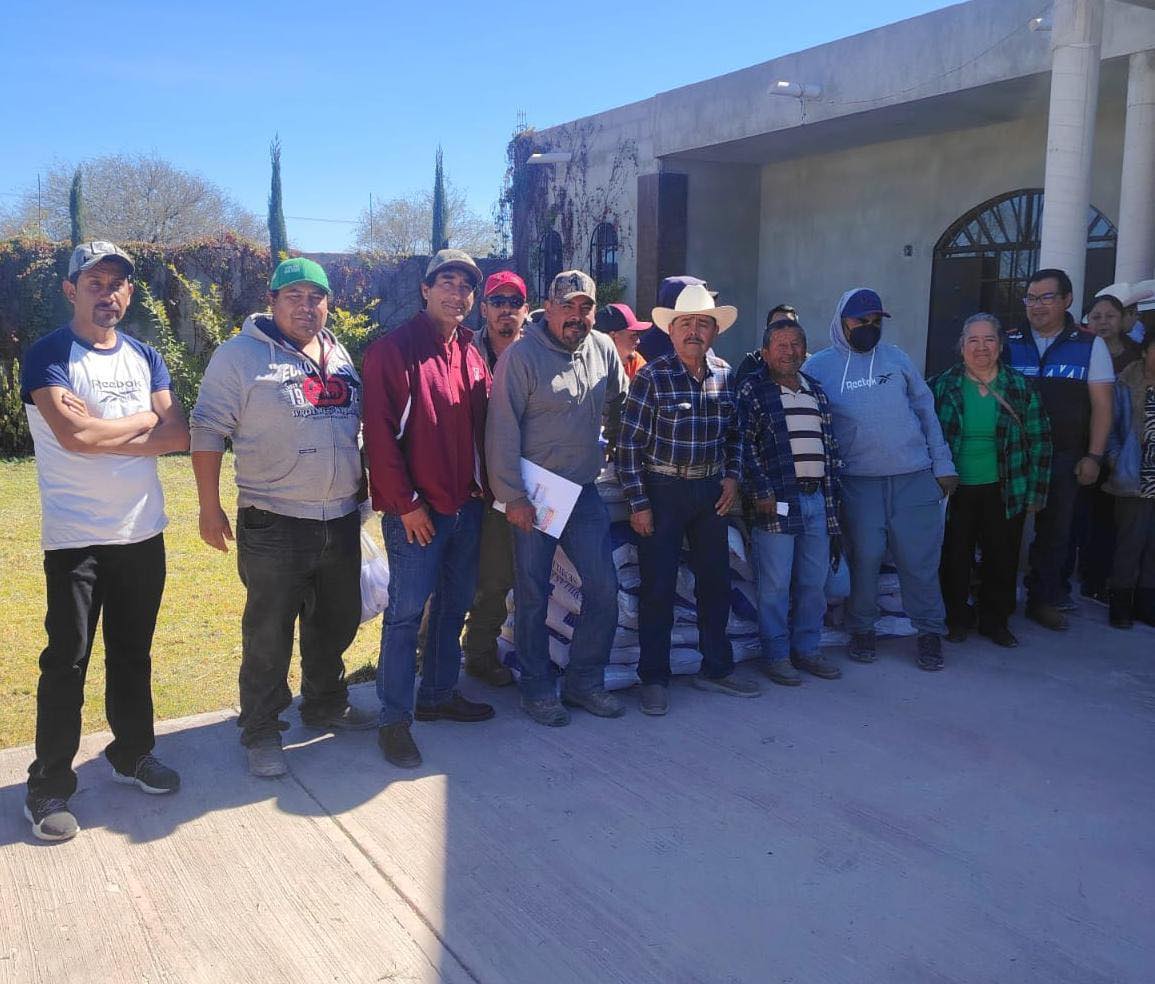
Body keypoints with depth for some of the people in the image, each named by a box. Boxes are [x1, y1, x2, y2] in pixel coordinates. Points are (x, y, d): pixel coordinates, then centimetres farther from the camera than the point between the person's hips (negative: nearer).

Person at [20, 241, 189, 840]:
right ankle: (48, 787, 14)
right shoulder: (47, 356, -7)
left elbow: (179, 437, -2)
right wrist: (144, 417, -8)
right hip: (75, 538, -5)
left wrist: (100, 431, -13)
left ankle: (132, 755, 33)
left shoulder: (144, 357, 9)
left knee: (133, 654, 16)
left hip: (142, 533, 5)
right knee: (66, 663, 1)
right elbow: (73, 435, -22)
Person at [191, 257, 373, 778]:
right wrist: (209, 507, -11)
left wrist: (360, 488, 18)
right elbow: (208, 430, -8)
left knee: (337, 622, 18)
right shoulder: (240, 355, -7)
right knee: (269, 633, 2)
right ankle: (260, 730, 18)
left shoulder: (338, 354, 12)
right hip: (274, 524, -6)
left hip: (342, 519, 6)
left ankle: (325, 703, 37)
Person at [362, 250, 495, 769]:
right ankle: (394, 719, 10)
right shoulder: (393, 350, -10)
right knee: (406, 613, -1)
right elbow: (380, 434, -14)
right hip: (416, 510, -7)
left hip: (466, 506, 7)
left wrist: (484, 487, 8)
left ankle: (440, 694, 31)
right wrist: (406, 503, -16)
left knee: (454, 604, 16)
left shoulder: (473, 355, 11)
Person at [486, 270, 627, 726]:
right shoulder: (521, 356, -12)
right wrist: (511, 496, -17)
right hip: (532, 496, -5)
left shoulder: (604, 350, 4)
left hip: (584, 492, 5)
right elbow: (503, 431, -15)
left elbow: (618, 406, 20)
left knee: (604, 588, 5)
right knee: (533, 595, 4)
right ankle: (537, 689, 19)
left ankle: (585, 680, 21)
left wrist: (611, 446, 22)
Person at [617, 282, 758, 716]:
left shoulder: (725, 375, 4)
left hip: (712, 491, 5)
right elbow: (629, 444, -11)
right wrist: (638, 503, -12)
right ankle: (654, 679, 13)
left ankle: (716, 669, 27)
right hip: (663, 489, -5)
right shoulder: (652, 376, -11)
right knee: (657, 587, 1)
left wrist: (731, 476, 3)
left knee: (716, 581, 12)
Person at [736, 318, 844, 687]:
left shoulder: (815, 391, 18)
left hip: (817, 499, 6)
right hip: (776, 501, -6)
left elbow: (830, 447, 20)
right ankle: (776, 655, 10)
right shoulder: (752, 390, -1)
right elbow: (744, 446, -8)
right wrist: (761, 491, -14)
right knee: (775, 584, -1)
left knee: (814, 581, 11)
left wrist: (833, 496, 16)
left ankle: (806, 648, 24)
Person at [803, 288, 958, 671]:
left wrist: (943, 464, 6)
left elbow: (926, 410, 10)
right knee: (864, 558, 1)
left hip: (914, 477, 1)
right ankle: (862, 631, 19)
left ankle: (930, 632, 17)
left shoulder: (896, 358, 8)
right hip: (858, 481, -1)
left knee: (920, 559, 3)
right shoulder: (819, 366, 3)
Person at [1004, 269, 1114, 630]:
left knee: (1054, 531, 8)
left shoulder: (1090, 346, 1)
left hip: (1062, 458, 0)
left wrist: (1093, 456, -7)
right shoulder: (1010, 344, 4)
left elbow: (1101, 406, 0)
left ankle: (1043, 600, 21)